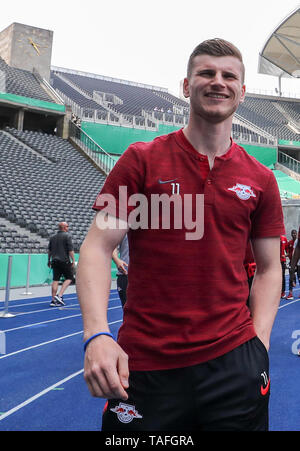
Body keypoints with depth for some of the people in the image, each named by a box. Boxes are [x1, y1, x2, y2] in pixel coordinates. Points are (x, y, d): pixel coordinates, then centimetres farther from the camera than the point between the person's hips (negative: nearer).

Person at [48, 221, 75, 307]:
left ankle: (53, 300, 4)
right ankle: (59, 295, -7)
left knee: (55, 280, 6)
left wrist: (49, 260, 24)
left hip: (54, 261, 6)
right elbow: (70, 250, -12)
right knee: (69, 278, 6)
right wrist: (73, 261, -10)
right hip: (64, 261, -6)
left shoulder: (52, 237, 14)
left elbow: (49, 250, 17)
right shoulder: (67, 236, -5)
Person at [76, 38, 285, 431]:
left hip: (233, 361, 2)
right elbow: (97, 248, -6)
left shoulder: (261, 180, 4)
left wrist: (258, 344, -2)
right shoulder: (141, 160, -3)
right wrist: (96, 334, -20)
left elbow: (268, 268, 10)